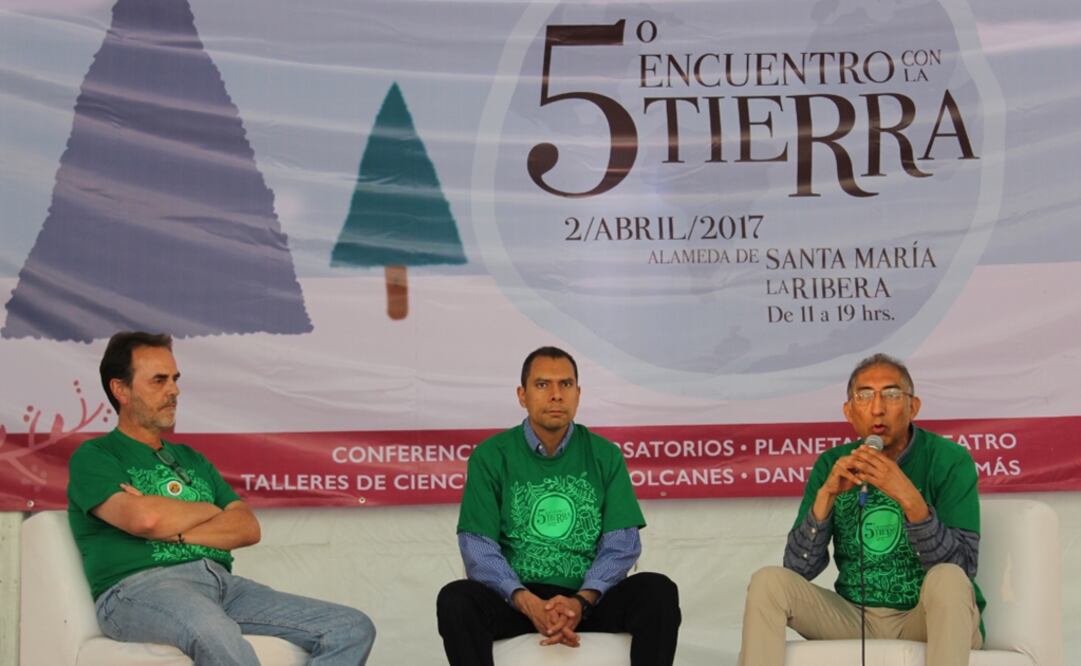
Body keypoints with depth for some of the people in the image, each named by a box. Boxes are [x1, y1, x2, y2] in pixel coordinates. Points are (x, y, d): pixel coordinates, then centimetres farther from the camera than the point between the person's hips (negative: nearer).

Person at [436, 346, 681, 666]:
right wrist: (527, 602, -24)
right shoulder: (490, 456, 1)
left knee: (658, 591, -27)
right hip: (517, 599, -1)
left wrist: (581, 600, -21)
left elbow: (622, 542, -2)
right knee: (455, 599, -31)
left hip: (590, 598, 1)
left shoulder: (605, 455, 5)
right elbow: (478, 547, -6)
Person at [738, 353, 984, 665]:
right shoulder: (832, 465, 1)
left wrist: (909, 498, -31)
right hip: (854, 617, 3)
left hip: (931, 618, -3)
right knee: (768, 581, -17)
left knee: (947, 578, -34)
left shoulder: (949, 460, -9)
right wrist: (826, 495, -18)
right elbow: (799, 568, -4)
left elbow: (962, 567, -19)